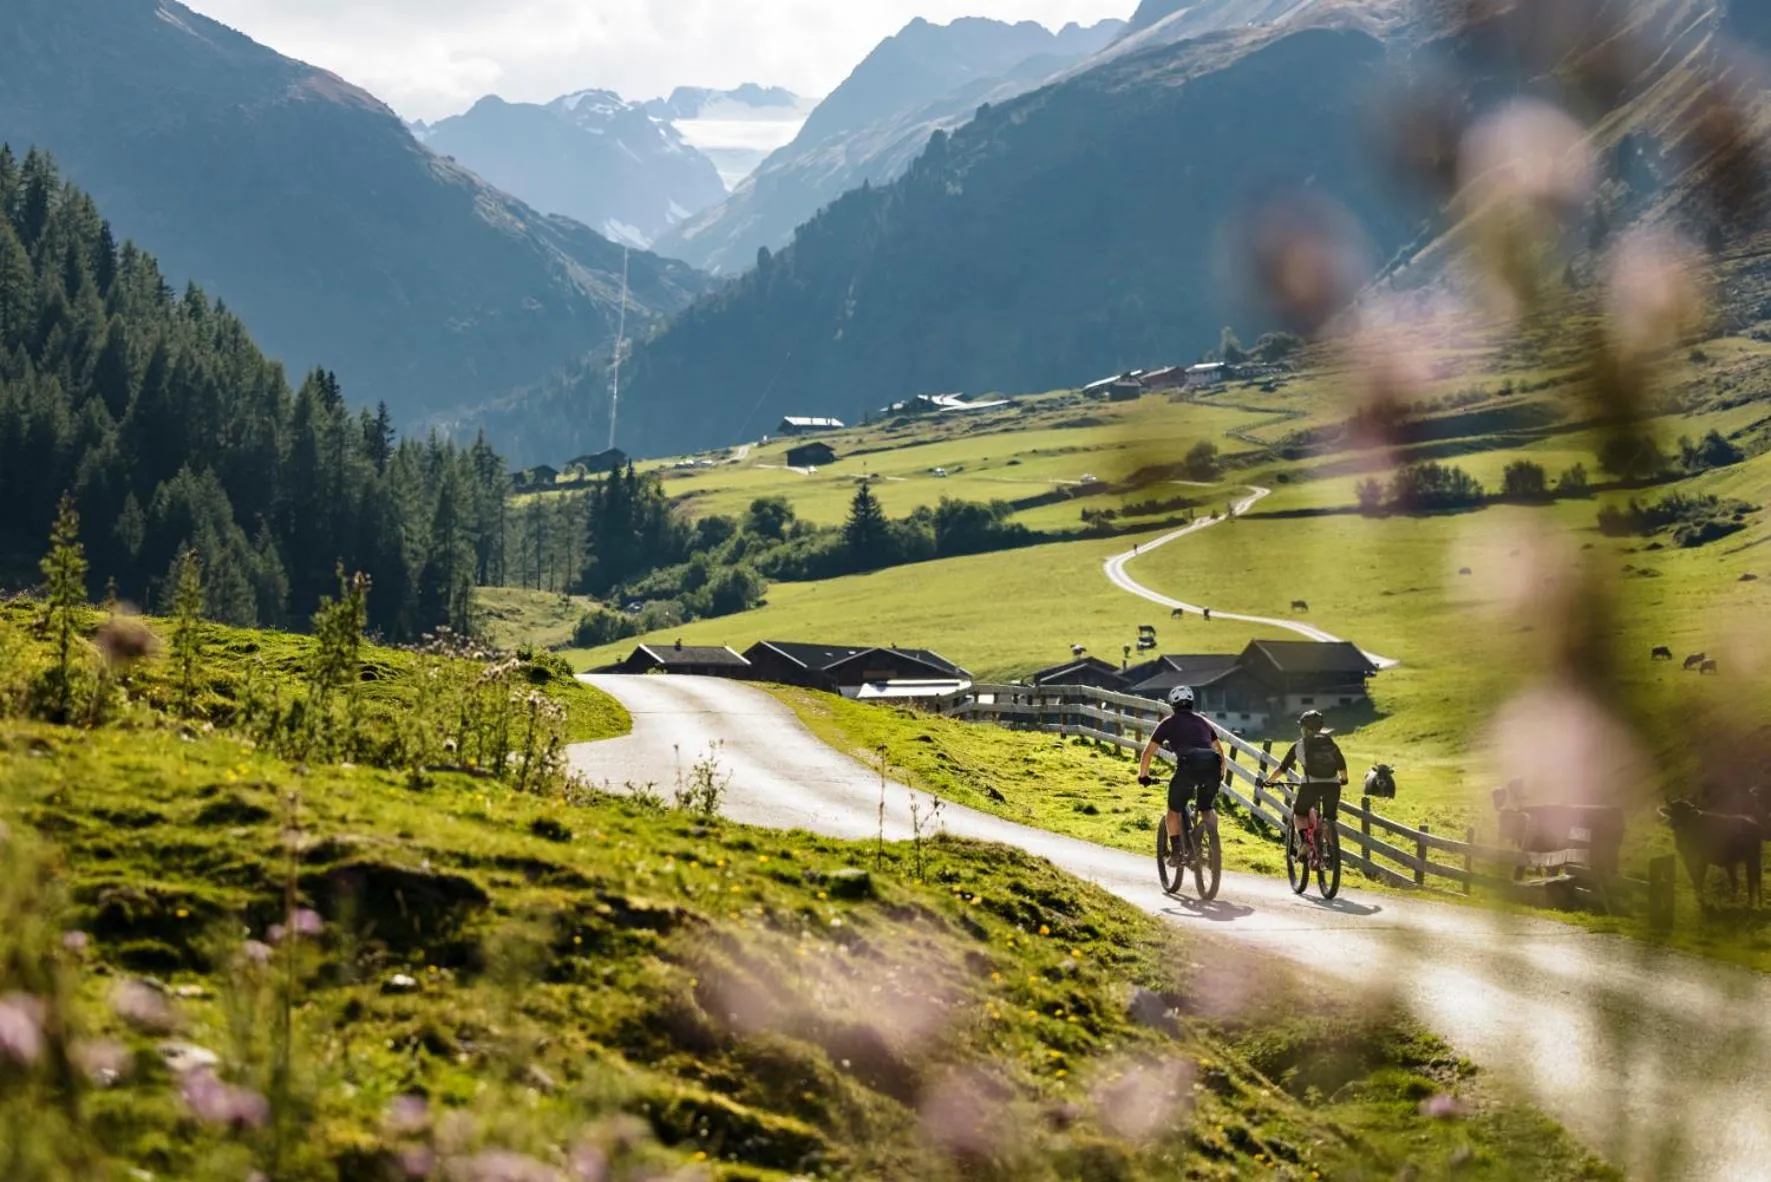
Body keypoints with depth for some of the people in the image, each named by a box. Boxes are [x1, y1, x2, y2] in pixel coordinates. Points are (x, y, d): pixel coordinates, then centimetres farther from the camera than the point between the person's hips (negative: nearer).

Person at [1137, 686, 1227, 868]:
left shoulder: (1168, 723, 22)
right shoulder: (1202, 722, 32)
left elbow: (1148, 752, 22)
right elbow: (1220, 750, 36)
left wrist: (1143, 776, 35)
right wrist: (1221, 774, 49)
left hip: (1188, 764, -3)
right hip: (1212, 765, 3)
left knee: (1174, 810, 16)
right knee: (1208, 808, 25)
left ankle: (1176, 853, 8)